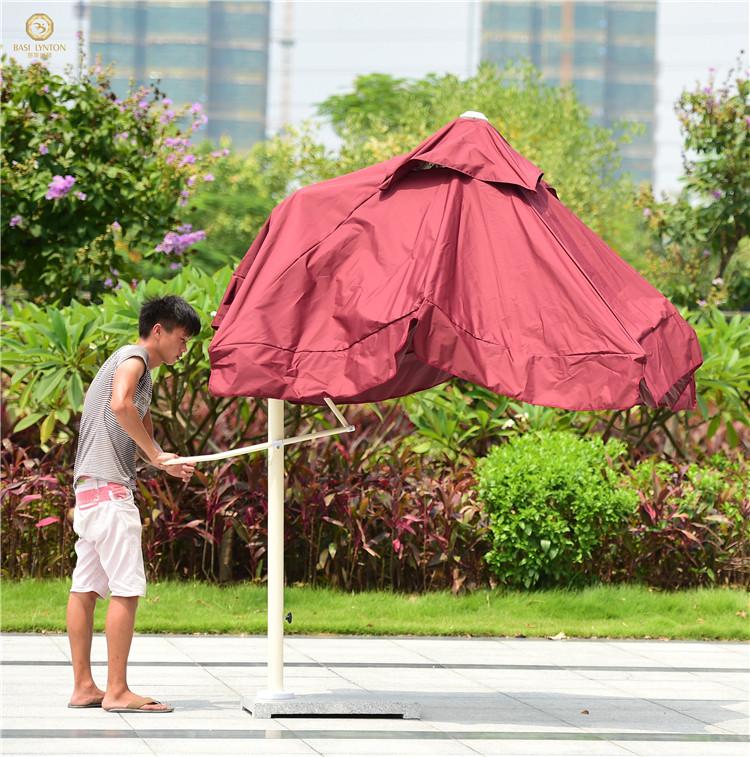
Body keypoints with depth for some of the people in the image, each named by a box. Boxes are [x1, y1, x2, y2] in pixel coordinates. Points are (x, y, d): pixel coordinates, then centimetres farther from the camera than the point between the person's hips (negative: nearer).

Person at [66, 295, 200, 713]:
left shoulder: (131, 364, 25)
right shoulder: (133, 358, -6)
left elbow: (142, 435, 26)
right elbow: (121, 404, -27)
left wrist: (168, 463, 6)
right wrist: (156, 454, -17)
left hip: (91, 488, 10)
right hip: (108, 486, -10)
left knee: (86, 588, 9)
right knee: (128, 589, -11)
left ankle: (83, 687, 10)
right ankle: (117, 691, -12)